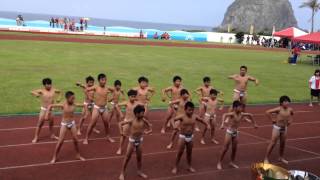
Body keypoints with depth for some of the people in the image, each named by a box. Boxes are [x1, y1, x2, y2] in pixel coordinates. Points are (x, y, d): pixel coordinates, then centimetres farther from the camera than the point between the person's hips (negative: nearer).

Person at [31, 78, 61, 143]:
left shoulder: (53, 90, -3)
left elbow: (59, 91, 17)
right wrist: (36, 94, -36)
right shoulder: (42, 91, -12)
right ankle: (36, 137, 8)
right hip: (43, 109, -4)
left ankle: (52, 135, 35)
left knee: (51, 123, 18)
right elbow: (32, 92, -16)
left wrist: (59, 98, 4)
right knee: (40, 124, -2)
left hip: (51, 110, 4)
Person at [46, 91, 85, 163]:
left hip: (72, 123, 4)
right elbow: (51, 106, -16)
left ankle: (78, 155, 23)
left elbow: (82, 105, 6)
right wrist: (47, 113, -23)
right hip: (64, 124, -4)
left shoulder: (74, 105, -9)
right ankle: (54, 157, 9)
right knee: (60, 141, -3)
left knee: (75, 140, 7)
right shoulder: (63, 105, -19)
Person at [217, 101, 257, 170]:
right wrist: (222, 124, -53)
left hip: (236, 132, 6)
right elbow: (225, 115, -40)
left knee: (234, 148, 11)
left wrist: (254, 124, 21)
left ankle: (232, 162, 27)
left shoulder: (241, 114, -3)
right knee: (225, 148, -2)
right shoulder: (232, 114, -21)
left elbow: (250, 115, 15)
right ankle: (219, 163, 8)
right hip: (229, 132, -6)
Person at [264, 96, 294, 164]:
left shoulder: (290, 109, -4)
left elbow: (291, 114, 22)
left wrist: (290, 120, 9)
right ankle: (266, 158, 3)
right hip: (277, 127, -5)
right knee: (273, 143, -4)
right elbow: (267, 112, -24)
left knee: (283, 143, 12)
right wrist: (272, 119, -17)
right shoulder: (279, 109, -20)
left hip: (285, 128, 5)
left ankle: (281, 157, 30)